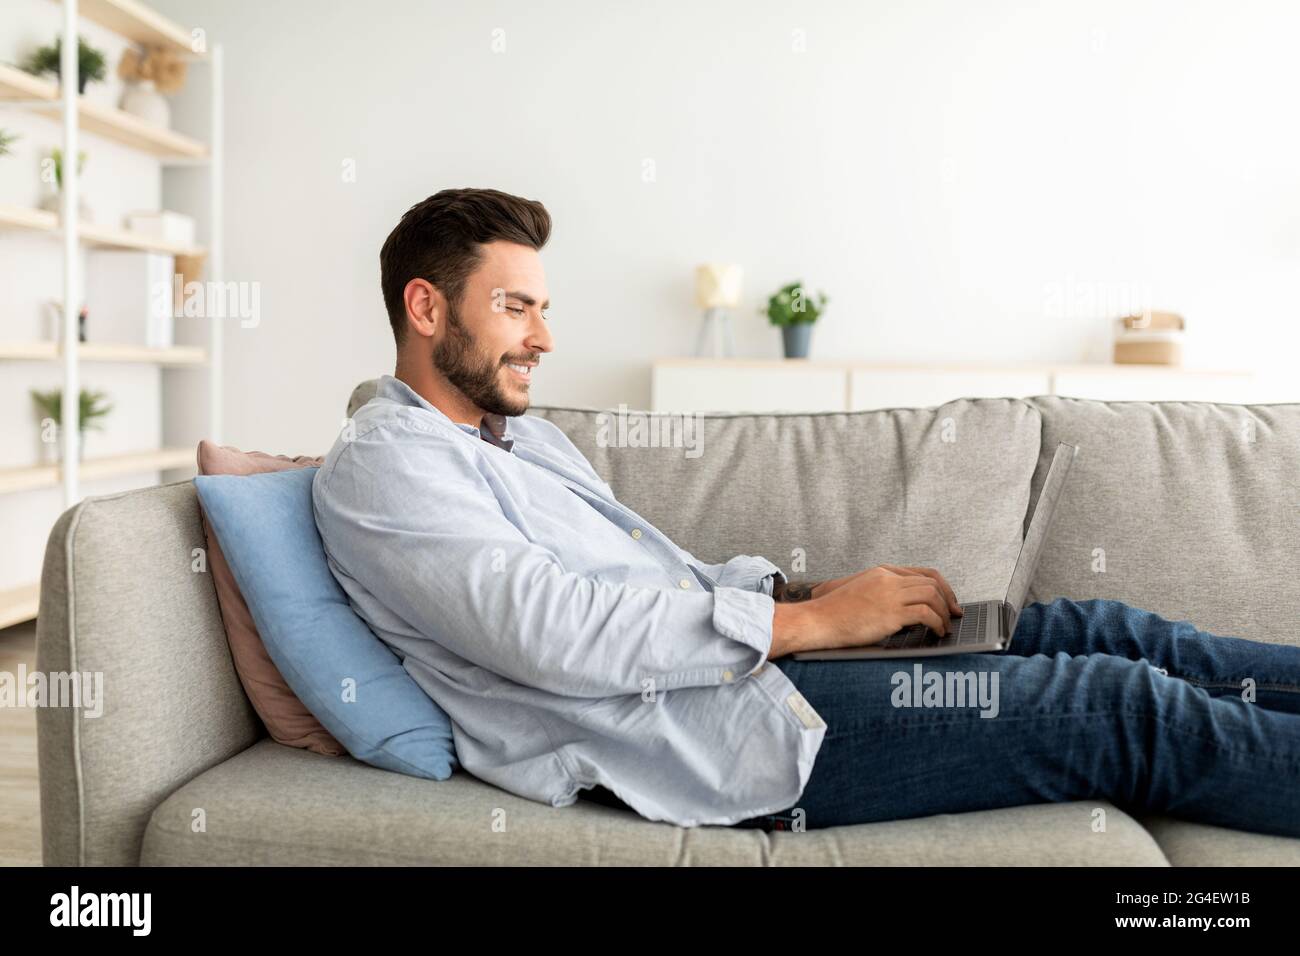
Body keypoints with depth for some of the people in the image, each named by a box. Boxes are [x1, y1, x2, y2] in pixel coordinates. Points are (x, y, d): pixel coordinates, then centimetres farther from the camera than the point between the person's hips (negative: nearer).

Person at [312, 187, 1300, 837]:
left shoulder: (524, 433, 21)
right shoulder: (383, 465, -9)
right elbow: (553, 634, -23)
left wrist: (807, 588, 3)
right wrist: (809, 620, -18)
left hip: (735, 663, 9)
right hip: (717, 737, -9)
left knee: (1090, 631, 5)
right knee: (1124, 709, -10)